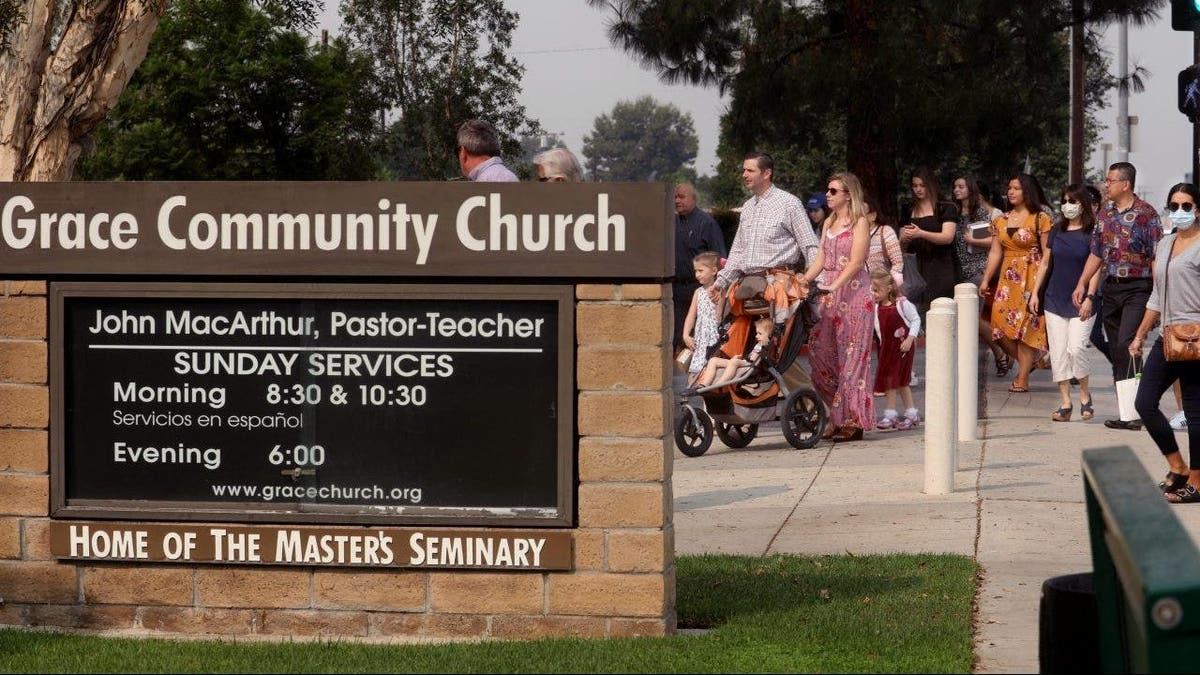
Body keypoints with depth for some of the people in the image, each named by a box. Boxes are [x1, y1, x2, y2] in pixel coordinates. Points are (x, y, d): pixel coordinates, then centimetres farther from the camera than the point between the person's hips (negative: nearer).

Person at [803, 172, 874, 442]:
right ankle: (839, 414, 11)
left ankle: (853, 421, -3)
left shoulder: (859, 222, -4)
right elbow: (820, 260, 14)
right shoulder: (829, 223, 17)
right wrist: (803, 281, -2)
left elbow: (856, 262, -13)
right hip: (830, 294, 7)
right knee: (819, 350, 0)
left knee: (851, 355, -6)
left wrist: (835, 286, -24)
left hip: (853, 291, -7)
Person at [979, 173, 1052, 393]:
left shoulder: (1040, 219, -4)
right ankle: (1026, 363, 17)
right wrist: (985, 280, 5)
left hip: (1031, 277, -5)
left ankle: (1022, 379, -3)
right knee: (1001, 322, -4)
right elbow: (995, 253, 12)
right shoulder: (1001, 221, 13)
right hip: (1007, 276, 5)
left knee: (1026, 324, -7)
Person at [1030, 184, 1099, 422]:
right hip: (1055, 301, 5)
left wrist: (1089, 297, -15)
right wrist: (1035, 293, 12)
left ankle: (1085, 394, 6)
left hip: (1080, 303, -5)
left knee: (1076, 348, -15)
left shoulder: (1091, 233, -4)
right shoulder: (1056, 232, 10)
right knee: (1058, 352, 0)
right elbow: (1045, 263, 16)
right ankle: (1065, 403, 4)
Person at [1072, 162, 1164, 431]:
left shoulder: (1146, 214, -8)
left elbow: (1156, 257, -10)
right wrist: (1082, 284, 14)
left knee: (1126, 345, -19)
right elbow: (1097, 252, 21)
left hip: (1137, 289, -7)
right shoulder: (1105, 213, 12)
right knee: (1116, 351, 6)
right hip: (1111, 288, 7)